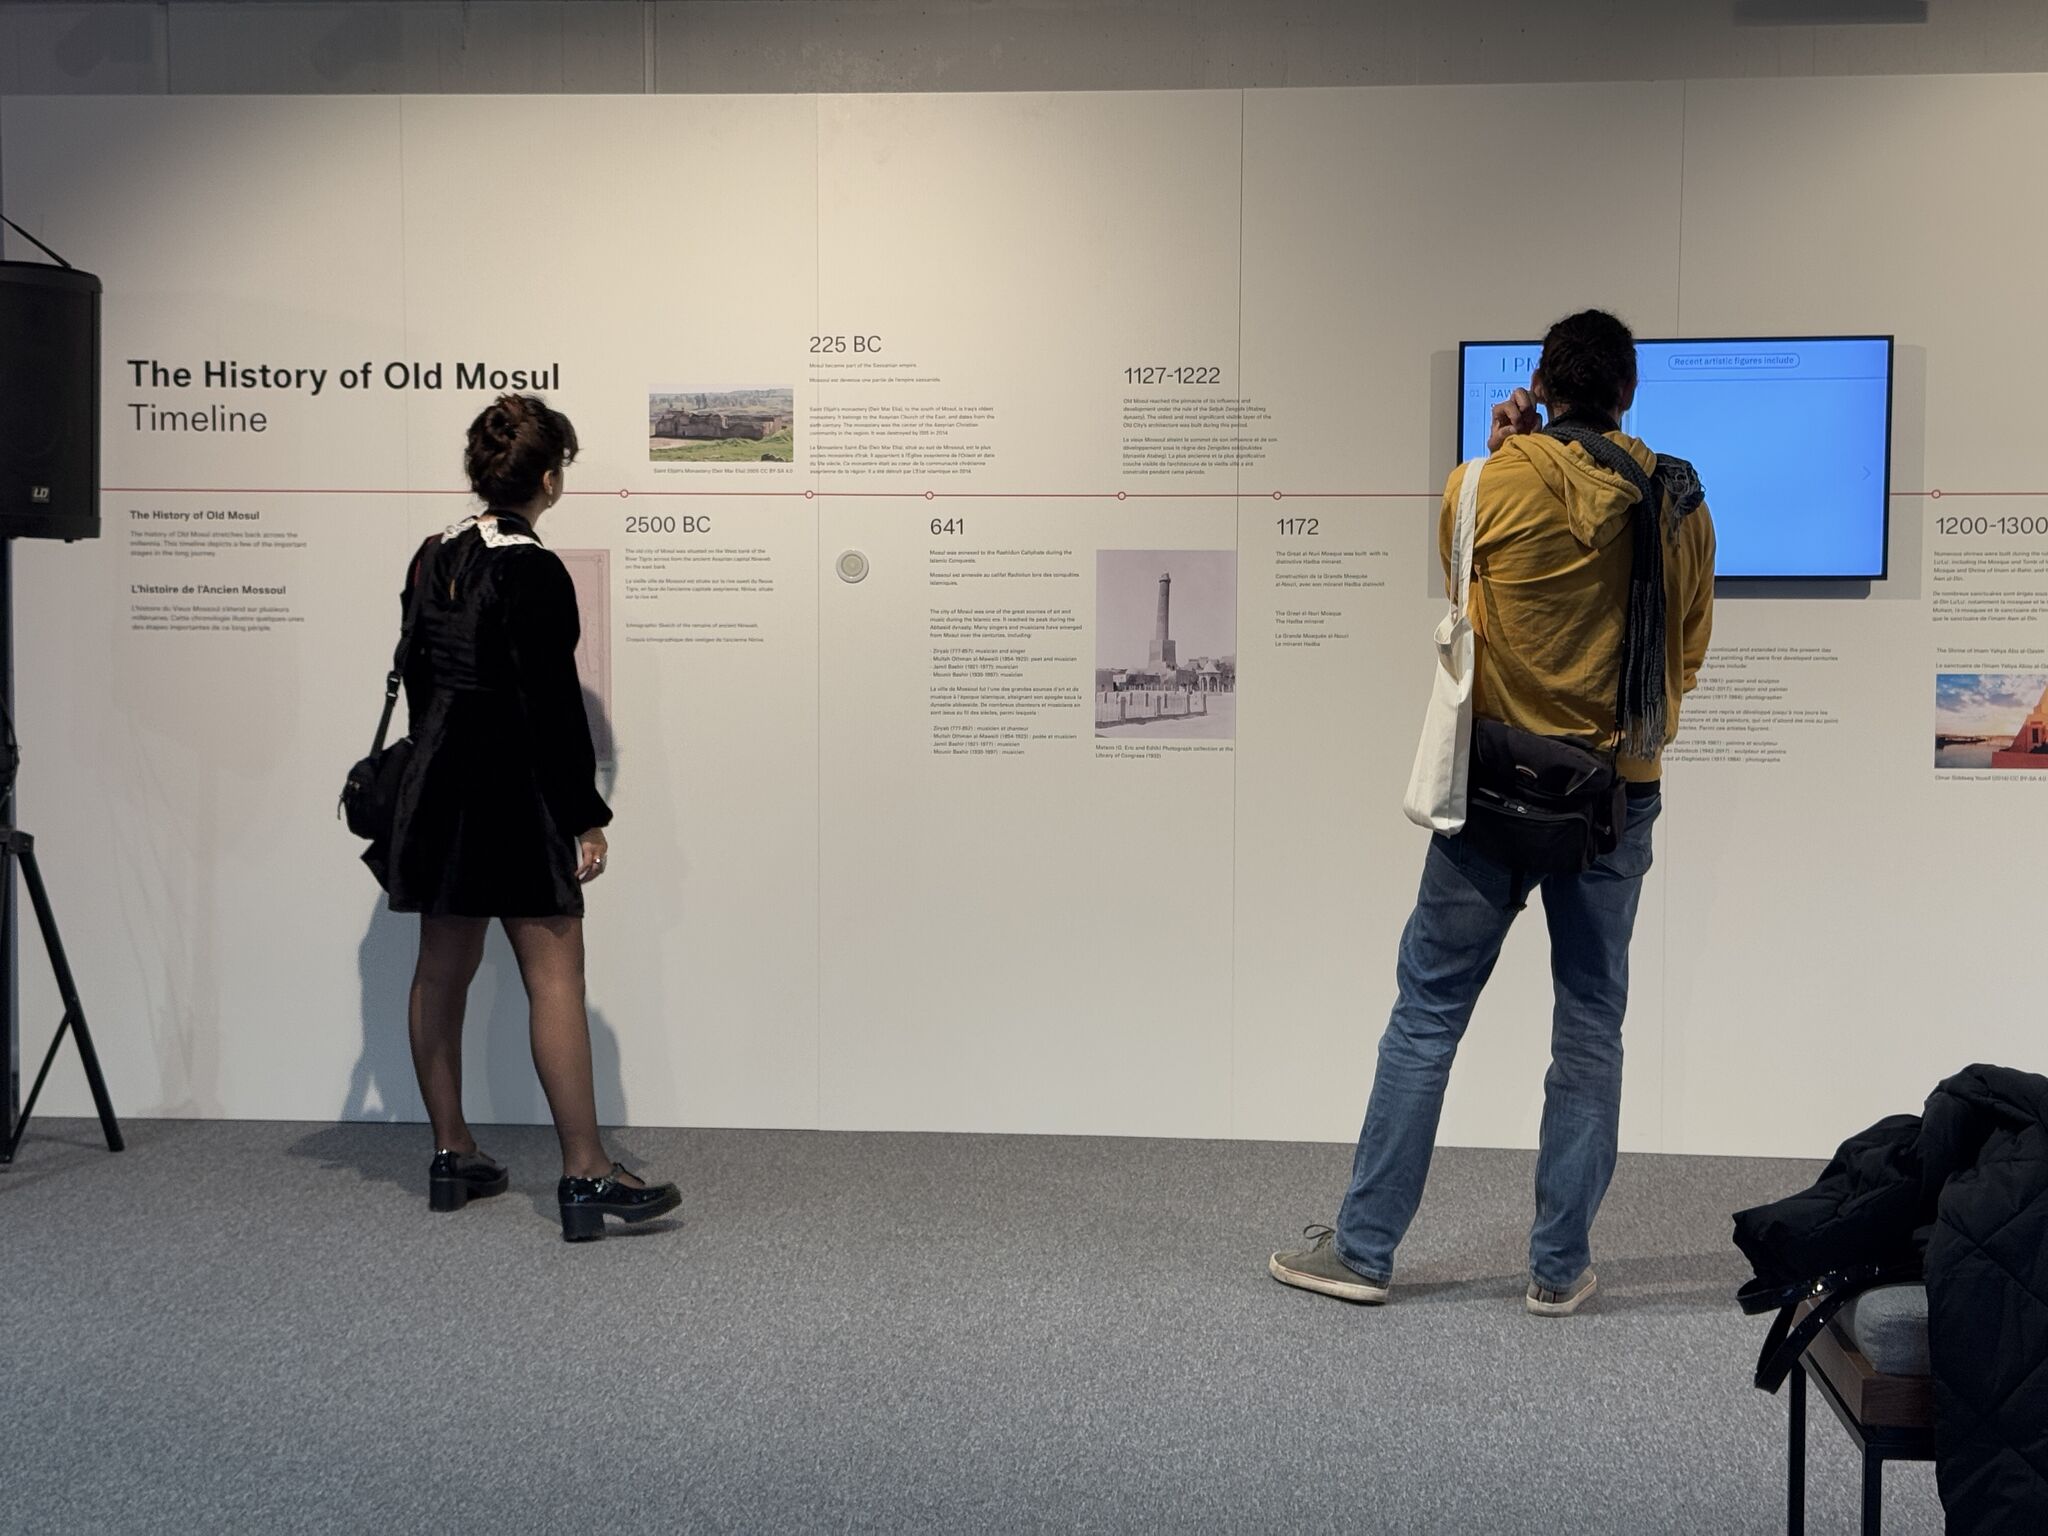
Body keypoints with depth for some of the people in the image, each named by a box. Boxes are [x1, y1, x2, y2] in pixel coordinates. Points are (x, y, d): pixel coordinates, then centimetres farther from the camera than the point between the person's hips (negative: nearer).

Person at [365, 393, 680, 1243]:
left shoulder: (431, 558, 8)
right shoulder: (534, 573, -16)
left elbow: (419, 674, 15)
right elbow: (553, 702, -17)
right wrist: (586, 817, -12)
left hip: (438, 784, 9)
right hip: (517, 791, -8)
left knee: (441, 970, 13)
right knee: (555, 979, -6)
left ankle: (451, 1154, 22)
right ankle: (585, 1173, -5)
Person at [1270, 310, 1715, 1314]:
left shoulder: (1489, 485, -7)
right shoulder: (1678, 501, 1)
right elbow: (1688, 649, 10)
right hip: (1618, 792, 2)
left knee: (1427, 1011, 5)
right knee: (1590, 1026, 9)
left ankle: (1363, 1247, 11)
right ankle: (1561, 1267, 14)